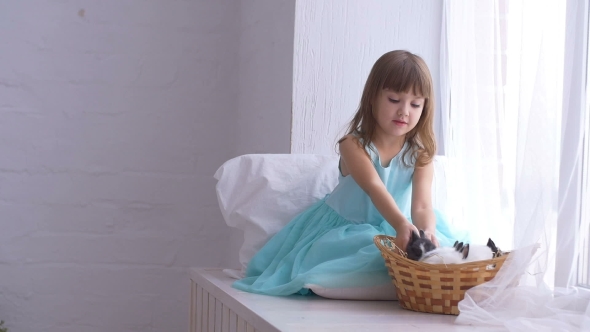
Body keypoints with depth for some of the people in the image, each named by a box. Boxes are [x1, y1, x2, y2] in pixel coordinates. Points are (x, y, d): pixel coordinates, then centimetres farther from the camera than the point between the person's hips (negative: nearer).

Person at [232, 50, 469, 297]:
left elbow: (422, 205, -26)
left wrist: (427, 230, -51)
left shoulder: (420, 155, -12)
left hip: (393, 228, 3)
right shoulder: (353, 145, -22)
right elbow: (375, 189, -38)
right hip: (345, 228, -3)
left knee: (438, 247, -19)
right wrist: (401, 225, -58)